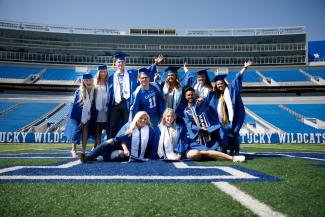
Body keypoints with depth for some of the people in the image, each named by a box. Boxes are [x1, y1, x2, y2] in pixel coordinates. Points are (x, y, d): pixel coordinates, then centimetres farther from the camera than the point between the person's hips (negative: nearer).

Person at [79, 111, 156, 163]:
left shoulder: (150, 130, 7)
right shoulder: (128, 125, 7)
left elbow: (150, 146, 7)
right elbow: (121, 138, -5)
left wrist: (149, 157, -3)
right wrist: (125, 148, -21)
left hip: (131, 155, -2)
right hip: (122, 146, 2)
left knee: (121, 154, -37)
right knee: (111, 142, -30)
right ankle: (88, 157, -36)